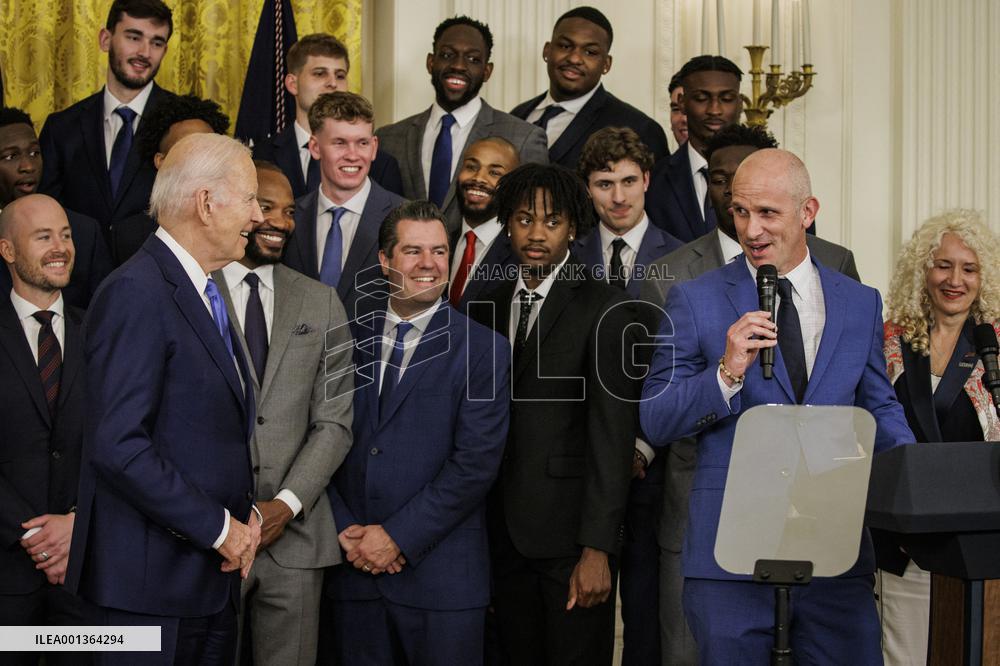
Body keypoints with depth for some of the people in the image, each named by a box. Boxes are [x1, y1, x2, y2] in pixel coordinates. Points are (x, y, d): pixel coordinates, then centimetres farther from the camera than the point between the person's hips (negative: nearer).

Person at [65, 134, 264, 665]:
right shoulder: (137, 294, -16)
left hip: (212, 577, 9)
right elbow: (118, 446, -23)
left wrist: (244, 513, 3)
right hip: (152, 581, -9)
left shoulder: (205, 294, 15)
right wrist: (219, 526, -16)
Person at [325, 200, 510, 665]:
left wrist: (398, 537, -13)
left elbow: (475, 462, -10)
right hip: (354, 573, 3)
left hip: (441, 576, -3)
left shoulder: (483, 350, -3)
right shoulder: (352, 341, 9)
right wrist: (345, 531, -6)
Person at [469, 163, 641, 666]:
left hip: (571, 531, -5)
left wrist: (597, 549, -16)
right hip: (504, 534, 5)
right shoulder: (488, 307, 11)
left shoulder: (605, 310, -7)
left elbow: (611, 438, -11)